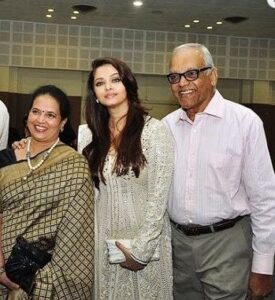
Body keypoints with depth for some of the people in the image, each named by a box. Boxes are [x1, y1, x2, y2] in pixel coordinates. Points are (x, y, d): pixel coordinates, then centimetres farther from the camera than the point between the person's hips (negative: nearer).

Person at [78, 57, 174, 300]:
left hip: (144, 243, -4)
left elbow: (158, 198, -12)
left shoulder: (154, 130, -10)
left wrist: (141, 251, -13)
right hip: (102, 242, 4)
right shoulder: (89, 134, 6)